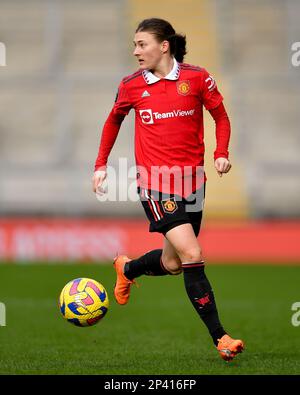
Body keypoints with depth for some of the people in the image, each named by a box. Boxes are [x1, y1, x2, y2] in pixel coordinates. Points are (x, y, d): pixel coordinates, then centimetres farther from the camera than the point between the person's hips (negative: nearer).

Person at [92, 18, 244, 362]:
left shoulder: (196, 78, -2)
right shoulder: (131, 85, 0)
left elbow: (221, 116, 9)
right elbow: (114, 120, 17)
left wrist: (221, 154, -6)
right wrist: (101, 164, 14)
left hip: (190, 179, 3)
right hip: (155, 183, -3)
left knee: (173, 263, 11)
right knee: (192, 255, -16)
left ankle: (127, 269, 44)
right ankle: (220, 338, -11)